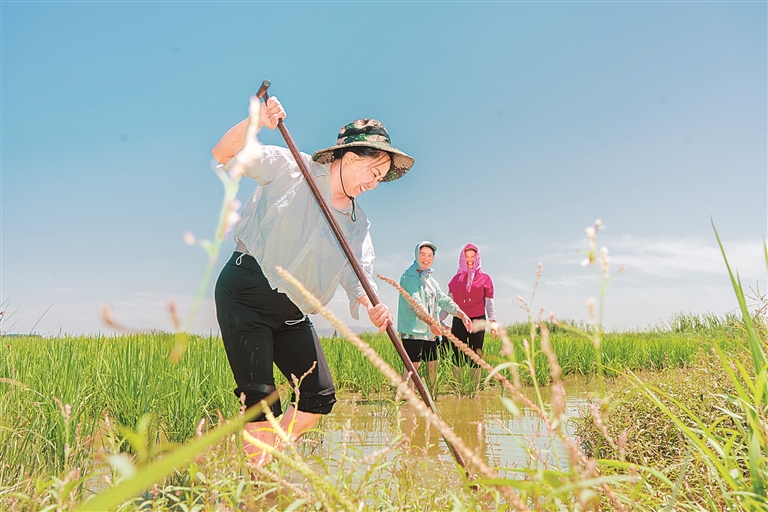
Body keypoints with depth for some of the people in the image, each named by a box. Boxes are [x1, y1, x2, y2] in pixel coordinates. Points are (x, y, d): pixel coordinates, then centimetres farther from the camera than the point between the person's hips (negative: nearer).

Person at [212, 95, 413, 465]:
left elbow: (357, 276, 2)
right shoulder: (291, 169, -2)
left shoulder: (358, 224, 11)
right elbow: (225, 155, -7)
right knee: (261, 399, -11)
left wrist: (373, 306, -21)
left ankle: (265, 458, 18)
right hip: (245, 294, -6)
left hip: (292, 314, 6)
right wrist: (255, 122, -27)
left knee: (320, 397, 3)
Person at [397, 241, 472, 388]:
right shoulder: (409, 277, -9)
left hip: (430, 332, 9)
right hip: (413, 330, -9)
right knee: (413, 364, -13)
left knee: (432, 364, 12)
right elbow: (415, 302, -23)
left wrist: (462, 314, 3)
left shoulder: (430, 279, 20)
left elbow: (444, 300, 17)